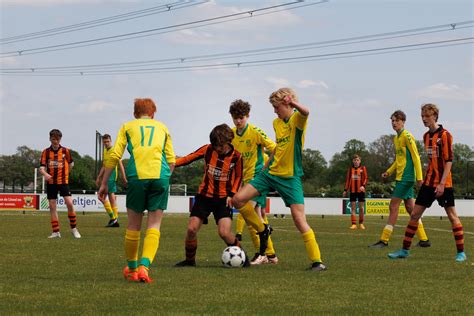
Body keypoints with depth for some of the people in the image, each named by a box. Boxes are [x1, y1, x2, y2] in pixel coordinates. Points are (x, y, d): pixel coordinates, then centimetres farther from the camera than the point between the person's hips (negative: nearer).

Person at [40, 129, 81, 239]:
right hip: (51, 182, 1)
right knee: (52, 206, 1)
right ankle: (56, 232, 8)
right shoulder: (46, 152, 1)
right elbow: (41, 167, -6)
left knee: (69, 203, -14)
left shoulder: (65, 151, 0)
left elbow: (71, 164, 15)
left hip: (63, 181, -1)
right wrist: (45, 174, -26)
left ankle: (74, 229, 0)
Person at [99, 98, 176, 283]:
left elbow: (114, 156, 9)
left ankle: (131, 269, 22)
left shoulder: (128, 126, 20)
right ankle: (144, 266, -15)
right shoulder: (162, 127, 24)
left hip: (136, 176, 0)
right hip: (160, 176, 0)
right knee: (154, 224, 3)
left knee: (134, 224, 12)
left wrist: (104, 183, 13)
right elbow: (171, 160, 16)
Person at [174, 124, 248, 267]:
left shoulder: (236, 157, -9)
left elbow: (238, 177, 6)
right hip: (204, 196, 2)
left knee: (224, 233, -18)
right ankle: (189, 260, 14)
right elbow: (188, 159, -2)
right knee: (191, 229, -8)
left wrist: (231, 194, -6)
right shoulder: (208, 149, -7)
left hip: (223, 199, -2)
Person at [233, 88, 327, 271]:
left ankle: (316, 261, -8)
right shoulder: (276, 123, 11)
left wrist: (292, 102, -54)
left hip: (290, 177, -7)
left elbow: (305, 112, -36)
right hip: (271, 173, 7)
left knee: (299, 218, -15)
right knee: (238, 199, -3)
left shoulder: (297, 119, -11)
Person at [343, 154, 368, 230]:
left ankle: (361, 224, 13)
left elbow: (366, 178, 0)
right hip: (352, 190, 1)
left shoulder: (363, 168, 4)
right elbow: (347, 179, 12)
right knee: (353, 207, -3)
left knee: (361, 207, 1)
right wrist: (345, 190, 6)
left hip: (361, 190, -1)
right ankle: (354, 224, -4)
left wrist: (363, 185, -17)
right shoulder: (350, 169, 9)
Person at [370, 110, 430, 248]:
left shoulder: (407, 136, -11)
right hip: (401, 177, 9)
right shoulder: (396, 138, 16)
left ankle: (384, 240, -7)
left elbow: (415, 157, -14)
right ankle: (423, 239, 13)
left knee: (393, 207, -8)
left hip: (406, 177, -9)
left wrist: (419, 177, -18)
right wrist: (389, 172, 14)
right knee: (410, 208, 10)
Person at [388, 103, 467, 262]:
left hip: (443, 184, -7)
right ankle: (405, 250, 11)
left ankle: (461, 253, 2)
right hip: (429, 182, 7)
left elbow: (449, 161, -15)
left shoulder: (445, 135, -11)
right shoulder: (426, 136, 12)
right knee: (414, 215, 5)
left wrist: (442, 183, -20)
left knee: (452, 216, -4)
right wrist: (425, 178, 18)